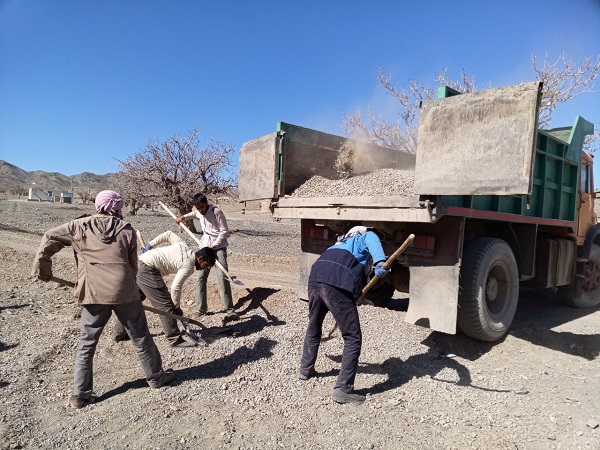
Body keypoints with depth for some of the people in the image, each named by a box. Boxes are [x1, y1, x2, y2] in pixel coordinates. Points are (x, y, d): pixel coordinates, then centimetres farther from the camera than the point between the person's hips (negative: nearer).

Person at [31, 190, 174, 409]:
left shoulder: (80, 226, 7)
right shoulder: (127, 230, 6)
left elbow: (50, 238, 2)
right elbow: (133, 266, 7)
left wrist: (42, 269, 11)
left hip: (93, 293, 1)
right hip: (124, 291, -1)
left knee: (86, 343, 16)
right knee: (141, 338, 14)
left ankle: (80, 394, 19)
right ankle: (156, 377, 29)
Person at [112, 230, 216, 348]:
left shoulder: (184, 246, 11)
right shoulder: (188, 266, -11)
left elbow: (168, 234, 18)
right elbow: (175, 287, -14)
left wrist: (150, 245, 19)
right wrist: (177, 307, -1)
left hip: (138, 263, 10)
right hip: (147, 270, -10)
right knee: (166, 306, -5)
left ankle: (119, 333, 36)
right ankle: (175, 339, 0)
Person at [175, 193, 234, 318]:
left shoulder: (216, 211, -16)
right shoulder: (199, 213, 5)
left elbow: (224, 231, -15)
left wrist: (213, 245, -17)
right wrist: (184, 216, 18)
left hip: (219, 247, -6)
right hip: (205, 247, 6)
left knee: (223, 277, -11)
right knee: (201, 277, 3)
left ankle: (229, 308, -3)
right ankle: (201, 308, 13)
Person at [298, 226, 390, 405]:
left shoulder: (342, 242, 39)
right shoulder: (365, 237, 21)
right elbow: (372, 241, -7)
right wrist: (380, 262, -24)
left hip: (315, 279, 8)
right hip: (337, 285, -7)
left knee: (313, 328, 29)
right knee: (353, 339, 6)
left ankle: (305, 369, 47)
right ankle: (343, 390, 8)